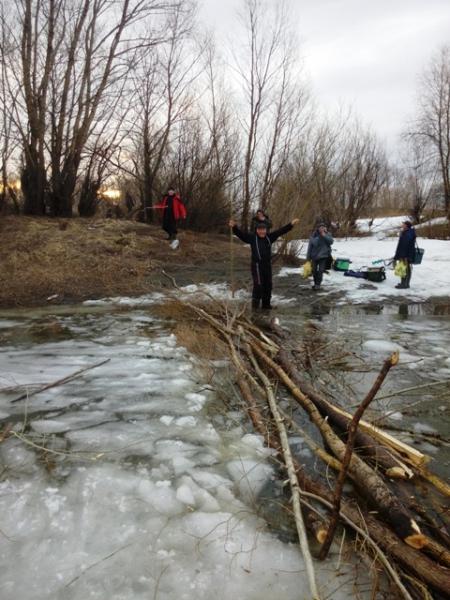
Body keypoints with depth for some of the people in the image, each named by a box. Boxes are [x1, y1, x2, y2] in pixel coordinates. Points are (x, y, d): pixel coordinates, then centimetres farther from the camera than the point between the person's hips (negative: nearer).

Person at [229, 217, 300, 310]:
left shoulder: (269, 237, 6)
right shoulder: (252, 238, -4)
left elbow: (281, 231, 7)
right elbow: (241, 233, -14)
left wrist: (291, 224, 4)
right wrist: (234, 227, -31)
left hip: (268, 265, 5)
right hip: (257, 265, -5)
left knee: (268, 285, 10)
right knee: (258, 284, -12)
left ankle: (266, 303, 23)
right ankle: (255, 300, 8)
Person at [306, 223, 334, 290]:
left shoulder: (327, 235, 0)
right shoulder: (314, 236, -4)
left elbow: (331, 241, -17)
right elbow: (310, 247, -1)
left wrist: (324, 235, -24)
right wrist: (308, 257, -1)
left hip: (323, 256, -1)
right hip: (314, 256, 2)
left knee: (320, 271, -10)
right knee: (314, 271, 9)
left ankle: (318, 284, -2)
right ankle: (316, 283, 28)